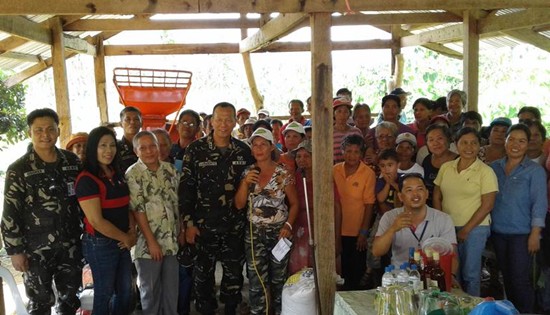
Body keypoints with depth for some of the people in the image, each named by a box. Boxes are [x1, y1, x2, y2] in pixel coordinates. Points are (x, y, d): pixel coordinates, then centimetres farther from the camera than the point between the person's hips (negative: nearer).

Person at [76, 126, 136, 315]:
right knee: (105, 293, 10)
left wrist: (132, 231, -5)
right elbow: (96, 221, -21)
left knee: (125, 291, 19)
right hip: (100, 244, -7)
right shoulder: (87, 179, -17)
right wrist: (125, 238, -12)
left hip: (122, 243, 7)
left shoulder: (118, 174, 6)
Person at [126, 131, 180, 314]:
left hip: (172, 240, 4)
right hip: (149, 242, -4)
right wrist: (152, 241, -15)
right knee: (150, 289, 11)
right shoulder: (133, 174, -10)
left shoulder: (170, 169, 4)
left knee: (172, 286, 13)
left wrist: (181, 232, 8)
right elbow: (137, 210, -13)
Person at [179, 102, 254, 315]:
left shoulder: (244, 150, 3)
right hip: (204, 225, -2)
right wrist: (188, 223, -8)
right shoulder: (196, 150, -5)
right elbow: (185, 188, -6)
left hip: (235, 225, 2)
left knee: (234, 273, 13)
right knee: (203, 274, 9)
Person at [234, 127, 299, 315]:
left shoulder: (284, 174, -5)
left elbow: (294, 203, 0)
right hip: (254, 234, 2)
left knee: (278, 280, 9)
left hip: (278, 232, -2)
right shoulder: (248, 173, 3)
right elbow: (239, 205, 0)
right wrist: (245, 183, -14)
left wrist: (288, 225, -14)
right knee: (256, 282, 4)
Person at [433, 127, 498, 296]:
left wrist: (466, 230, -10)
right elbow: (437, 197, 9)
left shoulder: (485, 171, -7)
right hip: (448, 228, 4)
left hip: (475, 229, -4)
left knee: (470, 273, 5)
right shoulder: (446, 167, 5)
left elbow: (487, 205, -10)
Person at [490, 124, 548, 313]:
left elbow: (539, 203, -10)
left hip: (522, 234, -4)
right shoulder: (494, 167, 5)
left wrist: (535, 234, -15)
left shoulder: (535, 170, -6)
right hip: (498, 232, 5)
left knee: (520, 280, -2)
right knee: (506, 277, 15)